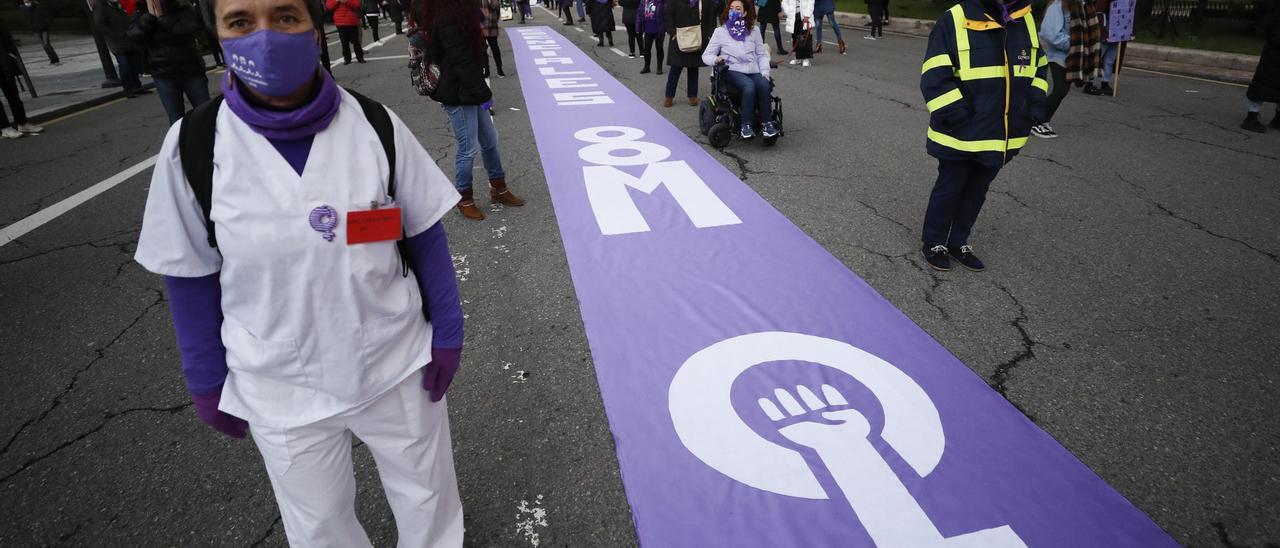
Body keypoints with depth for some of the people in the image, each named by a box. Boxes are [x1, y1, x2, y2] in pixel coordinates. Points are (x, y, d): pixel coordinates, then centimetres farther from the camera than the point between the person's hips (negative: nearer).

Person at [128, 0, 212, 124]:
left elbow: (195, 29, -19)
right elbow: (135, 36, -9)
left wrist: (162, 18, -14)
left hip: (191, 70, -1)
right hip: (163, 75, 2)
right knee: (176, 120, 2)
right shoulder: (141, 14, 7)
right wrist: (150, 15, -11)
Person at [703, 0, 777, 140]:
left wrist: (765, 71, -3)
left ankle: (767, 124, -25)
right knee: (749, 86, -35)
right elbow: (706, 55, 6)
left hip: (754, 70, 3)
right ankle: (746, 126, -29)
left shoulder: (754, 30, 13)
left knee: (764, 85, -31)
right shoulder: (721, 31, 5)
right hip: (733, 70, -2)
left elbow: (762, 54, 14)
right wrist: (715, 59, -17)